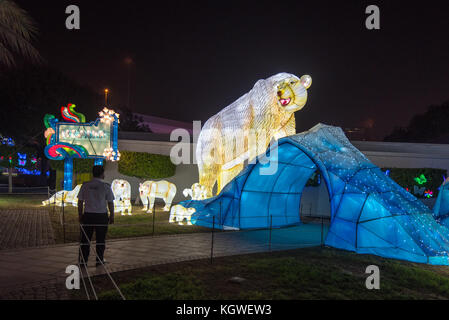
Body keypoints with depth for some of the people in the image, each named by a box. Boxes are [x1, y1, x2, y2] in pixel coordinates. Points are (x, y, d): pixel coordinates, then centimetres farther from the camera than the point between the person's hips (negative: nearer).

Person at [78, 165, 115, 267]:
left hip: (87, 215, 2)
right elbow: (110, 203, -4)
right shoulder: (106, 186, -6)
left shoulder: (85, 185, 1)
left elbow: (80, 202, 4)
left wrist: (80, 216, 13)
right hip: (102, 216, -2)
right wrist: (112, 216, 6)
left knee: (85, 239, 10)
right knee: (100, 240, 10)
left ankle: (83, 261, 14)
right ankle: (99, 260, 16)